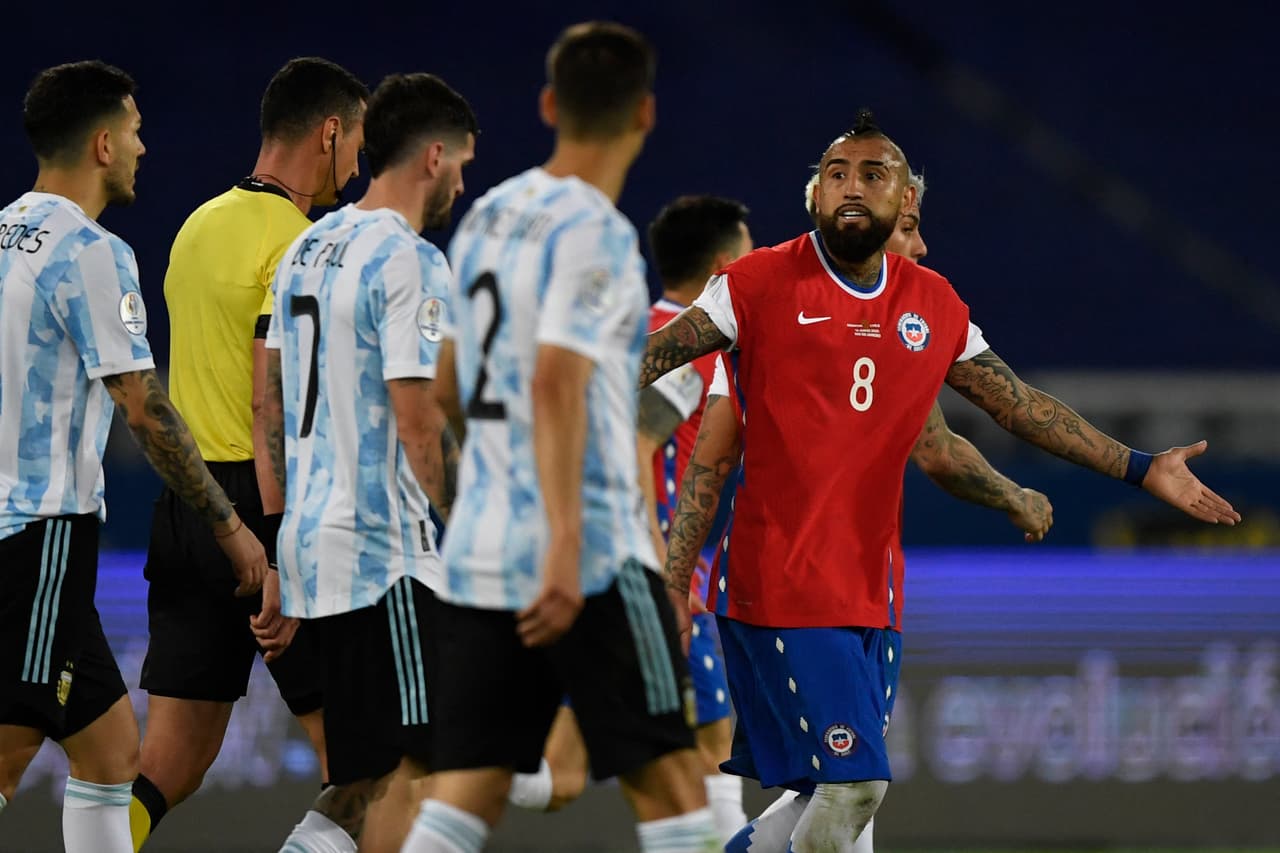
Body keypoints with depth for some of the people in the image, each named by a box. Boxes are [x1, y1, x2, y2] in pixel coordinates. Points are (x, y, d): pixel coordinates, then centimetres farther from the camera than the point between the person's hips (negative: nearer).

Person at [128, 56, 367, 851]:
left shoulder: (200, 226, 14)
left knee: (176, 753, 4)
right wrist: (286, 557, -23)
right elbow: (276, 402, -20)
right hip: (260, 511, -8)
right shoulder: (301, 245, -12)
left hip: (185, 507, 8)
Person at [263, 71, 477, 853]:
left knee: (367, 769, 14)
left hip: (313, 531, 9)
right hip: (384, 542, -9)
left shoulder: (308, 248, 13)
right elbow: (419, 417, -19)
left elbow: (272, 399, 18)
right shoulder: (409, 262, -14)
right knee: (409, 765, -4)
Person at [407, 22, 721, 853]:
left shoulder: (487, 217, 14)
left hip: (480, 553, 7)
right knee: (670, 786, 1)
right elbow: (555, 384, -22)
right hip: (592, 562, -7)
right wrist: (566, 548, -28)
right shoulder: (593, 232, -11)